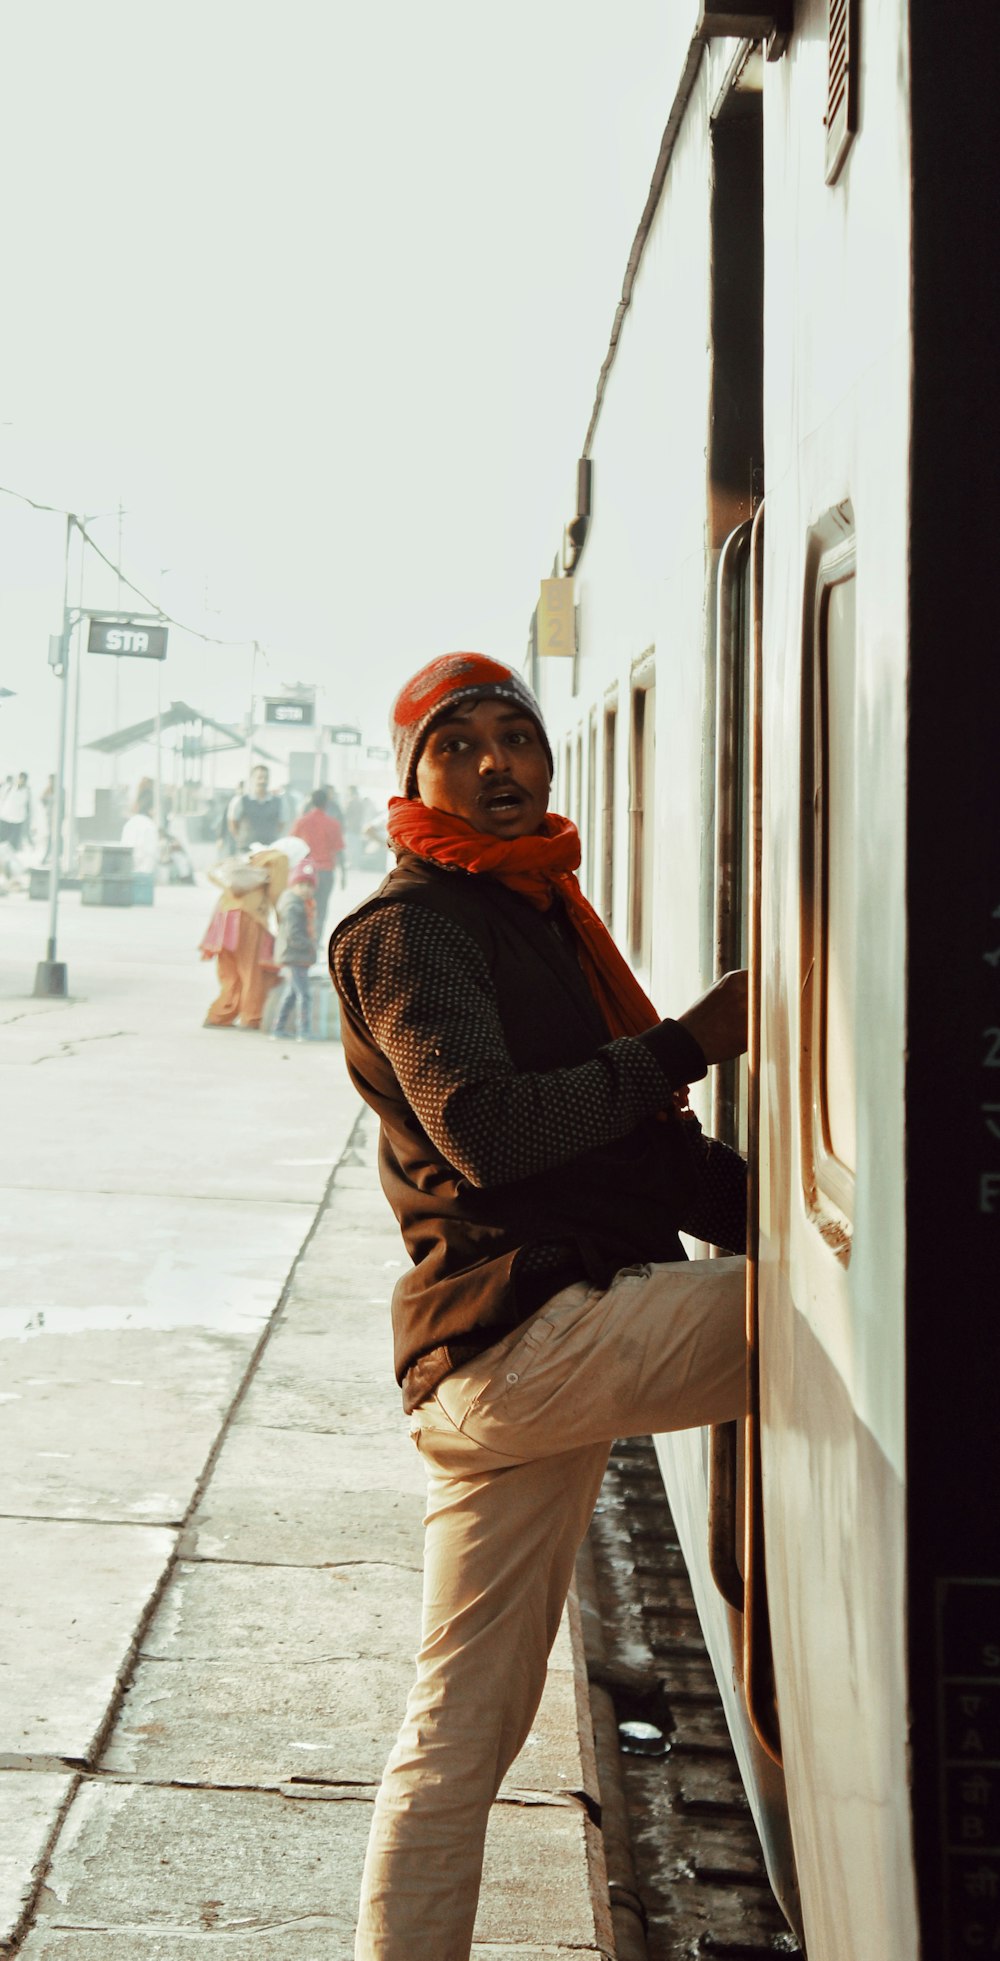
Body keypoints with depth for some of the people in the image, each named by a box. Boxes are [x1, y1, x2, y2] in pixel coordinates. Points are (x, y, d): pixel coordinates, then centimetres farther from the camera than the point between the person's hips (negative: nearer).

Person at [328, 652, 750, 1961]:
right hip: (528, 1330, -9)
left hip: (494, 1372, 9)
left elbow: (647, 1151, 25)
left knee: (462, 1731, 12)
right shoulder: (410, 929, -4)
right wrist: (689, 1044, -16)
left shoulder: (536, 918, 26)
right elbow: (487, 1130, -21)